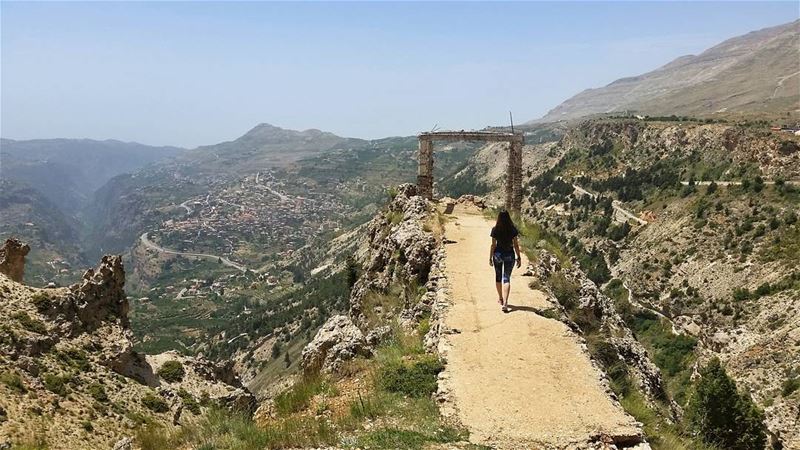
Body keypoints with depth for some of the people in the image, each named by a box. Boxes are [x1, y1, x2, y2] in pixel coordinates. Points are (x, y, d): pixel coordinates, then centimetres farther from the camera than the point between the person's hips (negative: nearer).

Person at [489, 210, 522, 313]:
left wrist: (490, 258, 3)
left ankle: (500, 299, 36)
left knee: (498, 276, 20)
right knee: (506, 278, 1)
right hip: (510, 255, 0)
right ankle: (505, 303, -14)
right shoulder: (513, 229, -7)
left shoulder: (495, 229, -9)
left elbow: (493, 245, -6)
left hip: (498, 254, 0)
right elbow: (516, 244, -4)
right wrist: (519, 257, 4)